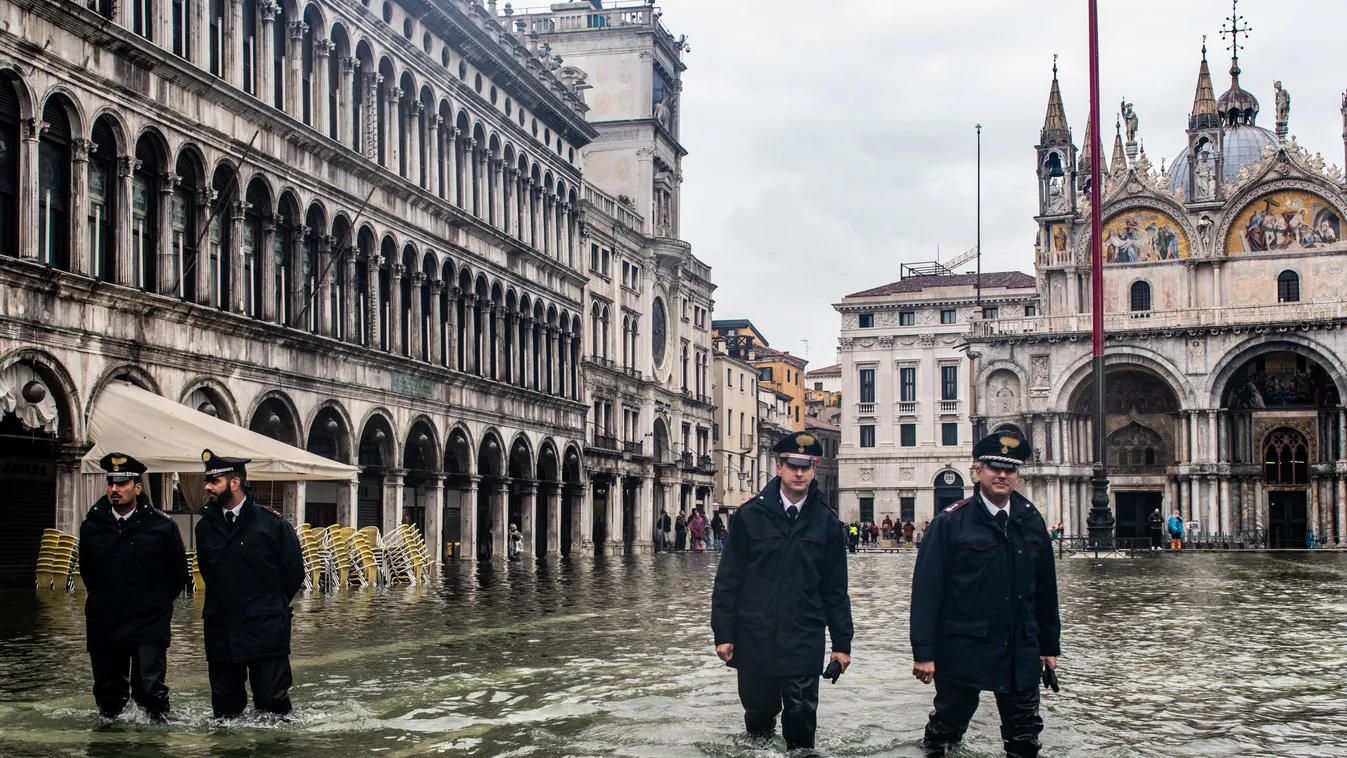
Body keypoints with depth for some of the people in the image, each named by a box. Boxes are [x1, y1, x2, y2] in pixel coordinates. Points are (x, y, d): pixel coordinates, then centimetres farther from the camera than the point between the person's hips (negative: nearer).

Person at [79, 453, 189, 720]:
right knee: (107, 692, 10)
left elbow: (178, 575, 5)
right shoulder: (92, 525, 5)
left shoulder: (162, 526, -5)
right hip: (103, 625, 4)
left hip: (148, 627, -4)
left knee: (150, 688, -11)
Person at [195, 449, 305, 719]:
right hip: (220, 633, 4)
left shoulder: (271, 522, -6)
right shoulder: (205, 527, 7)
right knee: (225, 708, 9)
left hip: (266, 631, -4)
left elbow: (294, 572, 0)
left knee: (273, 702, -3)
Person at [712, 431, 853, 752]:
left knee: (801, 717, 1)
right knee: (759, 710, 12)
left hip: (804, 643, 0)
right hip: (754, 639, 0)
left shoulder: (827, 521, 1)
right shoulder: (751, 515, -3)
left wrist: (842, 643, 3)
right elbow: (728, 579, 0)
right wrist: (723, 634, -3)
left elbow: (835, 590, 5)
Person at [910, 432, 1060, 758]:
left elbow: (1045, 589, 11)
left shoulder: (1032, 521, 6)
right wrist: (923, 651, -16)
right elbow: (926, 589, -12)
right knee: (949, 722, 12)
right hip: (962, 649, -4)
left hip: (1021, 653, 4)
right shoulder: (950, 522, -8)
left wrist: (1050, 645, 12)